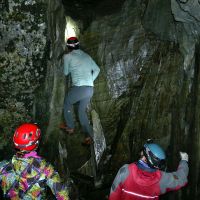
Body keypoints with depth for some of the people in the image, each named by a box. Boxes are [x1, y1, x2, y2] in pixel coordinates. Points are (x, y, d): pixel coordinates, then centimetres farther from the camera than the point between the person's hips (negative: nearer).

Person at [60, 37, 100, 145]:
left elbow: (66, 72, 12)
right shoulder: (86, 56, 17)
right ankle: (89, 135, 10)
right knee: (82, 111, 19)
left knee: (67, 102, 23)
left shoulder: (67, 56, 1)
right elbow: (97, 70, 20)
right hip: (90, 89, 5)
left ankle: (70, 127, 29)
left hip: (79, 88, -5)